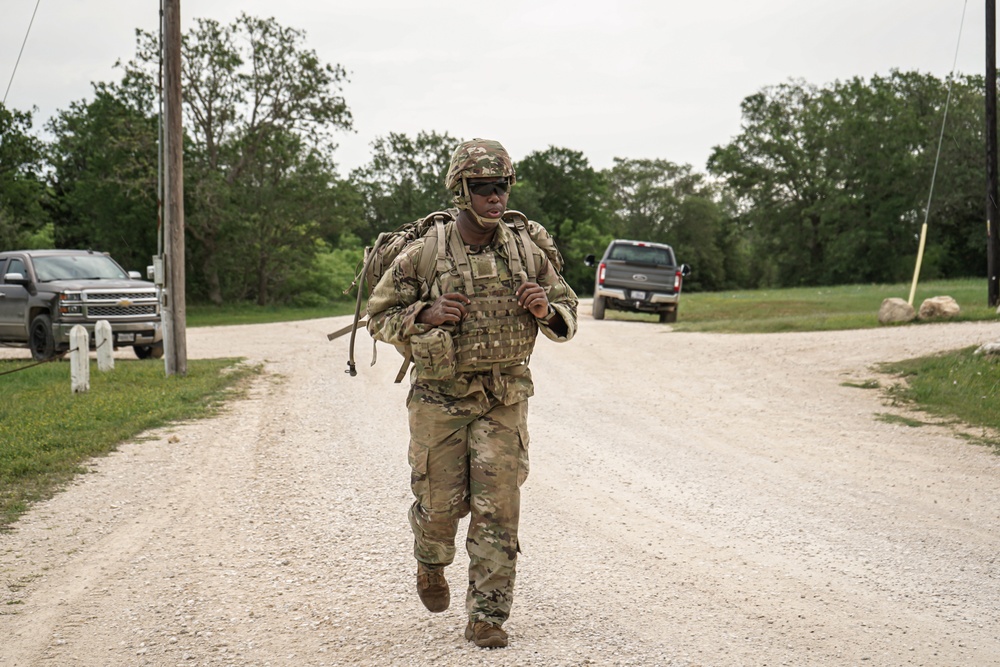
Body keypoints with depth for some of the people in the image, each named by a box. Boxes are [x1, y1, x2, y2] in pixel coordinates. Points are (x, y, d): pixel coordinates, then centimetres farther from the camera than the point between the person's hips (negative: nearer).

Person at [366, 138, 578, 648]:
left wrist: (545, 310, -13)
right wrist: (426, 315, -17)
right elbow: (379, 318, 0)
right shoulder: (421, 256, -8)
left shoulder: (528, 254, 0)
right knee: (441, 503, 7)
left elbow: (568, 317, 10)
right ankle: (431, 564, 41)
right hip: (440, 399, -1)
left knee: (497, 510, -4)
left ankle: (486, 616, 5)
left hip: (504, 400, 1)